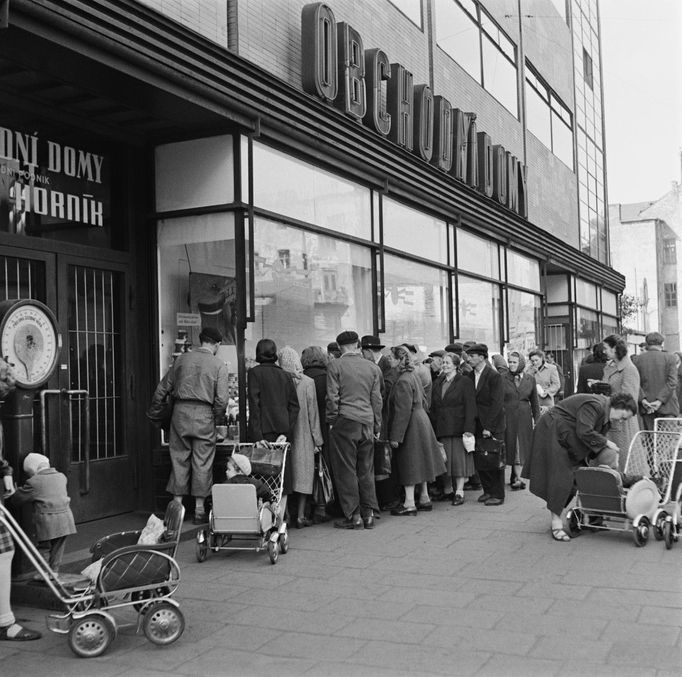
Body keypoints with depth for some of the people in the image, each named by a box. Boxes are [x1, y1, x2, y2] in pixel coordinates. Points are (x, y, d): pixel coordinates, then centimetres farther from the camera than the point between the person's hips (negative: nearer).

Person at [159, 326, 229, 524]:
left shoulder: (181, 359, 7)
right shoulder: (219, 365, -3)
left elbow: (163, 388, 11)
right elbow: (222, 398, -9)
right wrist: (217, 418, 7)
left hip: (180, 412, 3)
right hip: (204, 415, -3)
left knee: (179, 459, 11)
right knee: (202, 462, 5)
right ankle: (199, 510, 9)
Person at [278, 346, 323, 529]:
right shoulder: (308, 382, -8)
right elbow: (313, 412, -4)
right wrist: (317, 439, 1)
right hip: (303, 436, -1)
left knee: (284, 474, 10)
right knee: (303, 473, 6)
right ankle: (300, 516, 5)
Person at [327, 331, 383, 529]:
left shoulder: (335, 366, -4)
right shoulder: (372, 367, 8)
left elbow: (332, 397, -7)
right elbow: (377, 399, 10)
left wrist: (331, 421, 1)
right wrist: (377, 426, 15)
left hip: (344, 422, -4)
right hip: (367, 423, 4)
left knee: (346, 470, 2)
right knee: (366, 470, 11)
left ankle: (353, 516, 4)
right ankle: (368, 514, 13)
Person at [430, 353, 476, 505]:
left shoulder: (465, 382, -3)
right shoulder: (438, 383, 14)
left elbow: (470, 407, -8)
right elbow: (433, 407, 14)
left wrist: (468, 429, -16)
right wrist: (433, 427, 6)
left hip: (458, 428, -5)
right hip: (441, 428, 5)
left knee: (459, 458, -3)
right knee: (444, 460, 6)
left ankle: (459, 492, 1)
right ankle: (447, 490, 16)